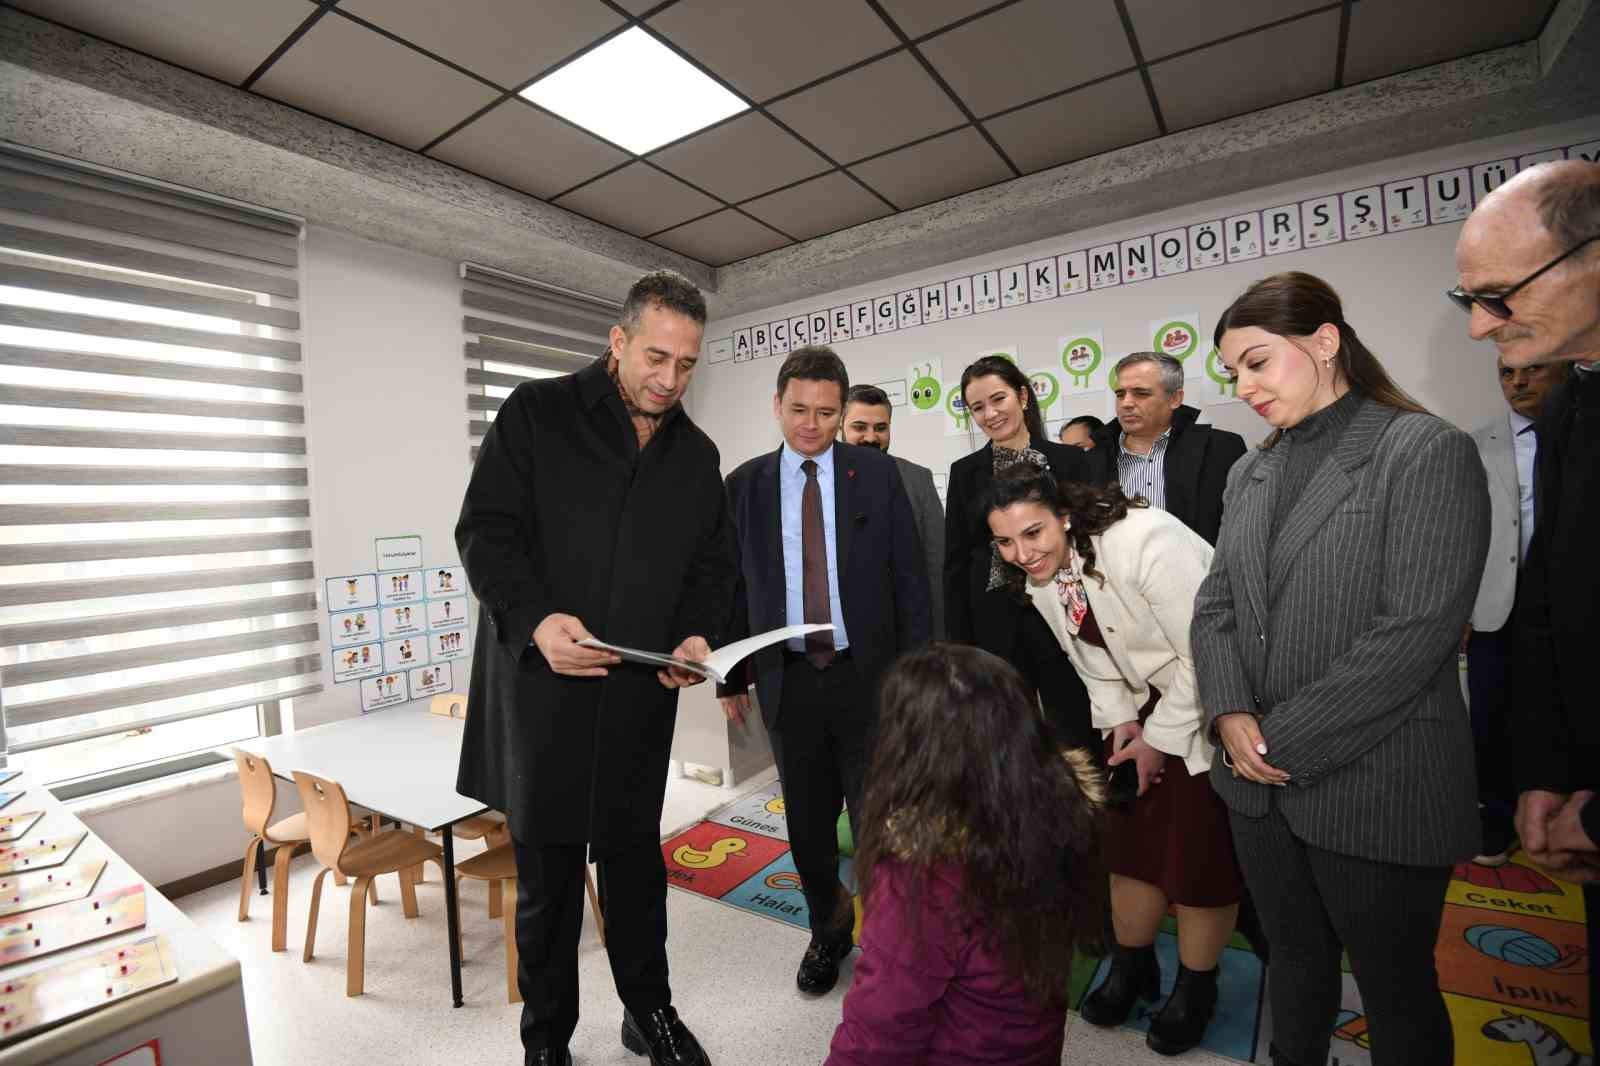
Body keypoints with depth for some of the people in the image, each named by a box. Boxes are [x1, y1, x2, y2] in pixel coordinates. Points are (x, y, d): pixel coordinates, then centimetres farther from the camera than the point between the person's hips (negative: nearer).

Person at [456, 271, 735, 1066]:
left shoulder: (697, 455, 8)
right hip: (540, 686, -2)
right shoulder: (536, 414, -4)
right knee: (546, 872, 13)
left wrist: (699, 634, -9)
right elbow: (485, 531, -9)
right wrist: (535, 617, -26)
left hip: (640, 700, 3)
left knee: (636, 858, 17)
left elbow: (712, 563, 10)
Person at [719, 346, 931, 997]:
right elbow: (733, 586, 5)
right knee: (807, 825, 17)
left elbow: (909, 577, -1)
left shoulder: (878, 474, -1)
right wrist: (733, 676, 5)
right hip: (788, 680, 2)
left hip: (868, 676, -1)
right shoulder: (746, 484, 3)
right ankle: (829, 930, 42)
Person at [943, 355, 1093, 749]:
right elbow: (955, 565, 4)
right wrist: (960, 644, -1)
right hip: (994, 626, 1)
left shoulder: (1069, 460, 1)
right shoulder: (965, 472, 5)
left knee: (1077, 738, 8)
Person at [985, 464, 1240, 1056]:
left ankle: (1196, 987, 28)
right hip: (1145, 707, 6)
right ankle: (1131, 964, 35)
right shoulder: (1040, 578, -6)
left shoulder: (1144, 540, -29)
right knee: (1129, 838, 12)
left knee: (1201, 851, 3)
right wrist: (1121, 720, -6)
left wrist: (1160, 741, -16)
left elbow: (1205, 653, -24)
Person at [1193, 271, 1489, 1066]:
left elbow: (1419, 629, -17)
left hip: (1373, 786, -5)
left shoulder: (1426, 450, -9)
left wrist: (1288, 739, -16)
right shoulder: (1250, 472, 9)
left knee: (1395, 990, 15)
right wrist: (1230, 714, -9)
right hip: (1258, 781, 5)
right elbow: (1215, 604, 7)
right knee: (1295, 962, 22)